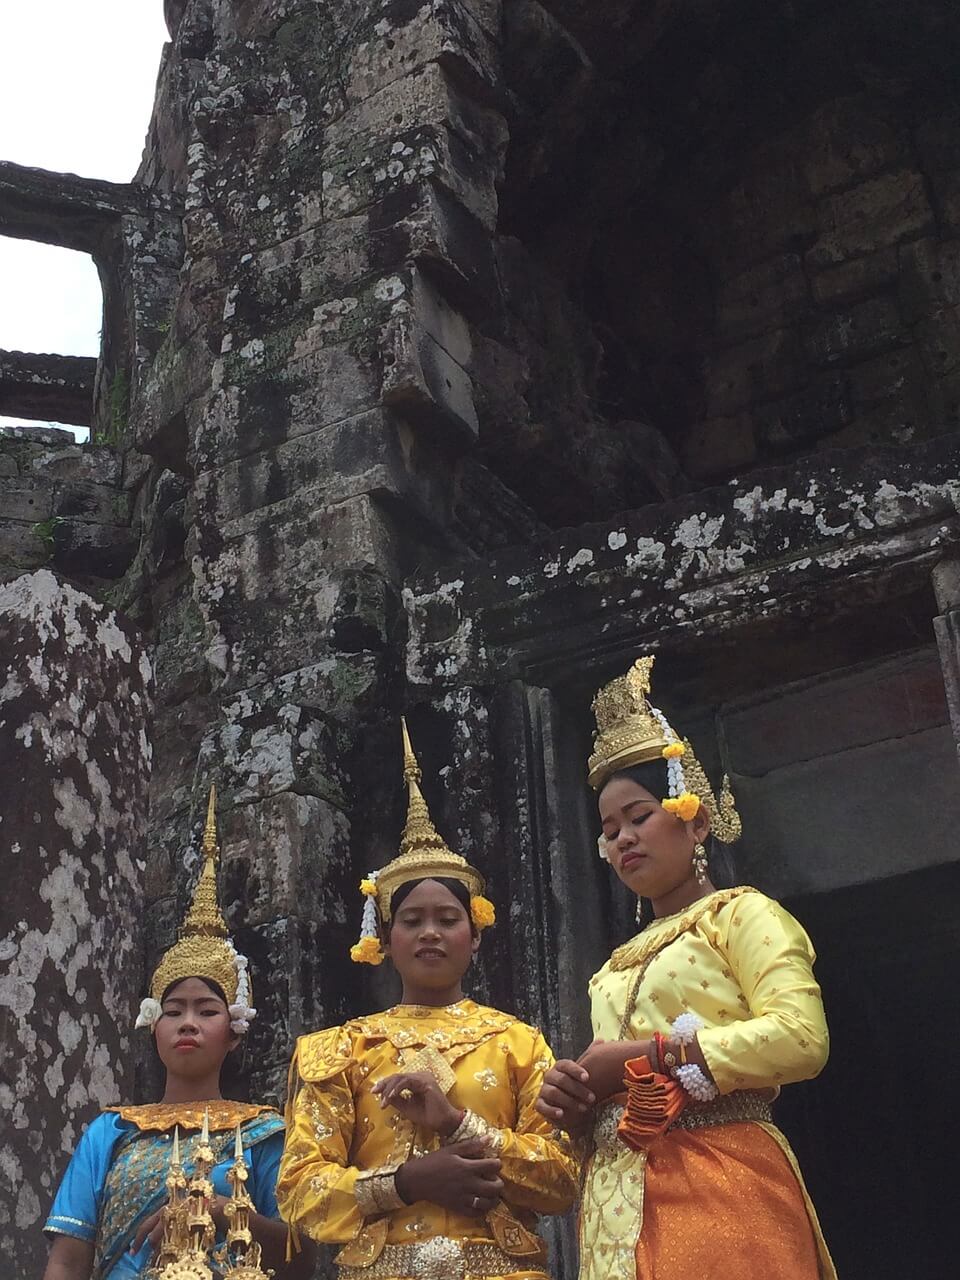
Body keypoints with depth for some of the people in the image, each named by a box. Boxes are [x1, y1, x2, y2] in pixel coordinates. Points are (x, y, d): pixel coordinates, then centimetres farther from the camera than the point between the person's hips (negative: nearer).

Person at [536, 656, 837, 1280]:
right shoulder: (619, 966, 23)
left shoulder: (739, 914, 3)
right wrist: (573, 1102, 2)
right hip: (619, 1209, 7)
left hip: (720, 1193, -7)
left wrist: (647, 1056, -13)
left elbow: (800, 1038, -15)